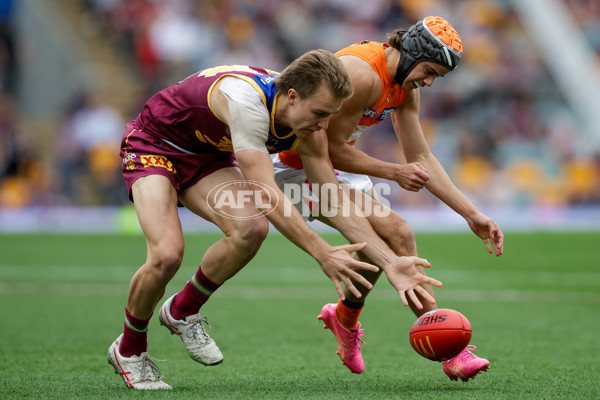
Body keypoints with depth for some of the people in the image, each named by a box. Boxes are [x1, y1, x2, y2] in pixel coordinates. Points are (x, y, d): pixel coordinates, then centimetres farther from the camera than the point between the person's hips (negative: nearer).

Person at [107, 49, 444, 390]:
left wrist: (391, 262, -15)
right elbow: (266, 195, -42)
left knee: (251, 228, -22)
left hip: (207, 157, 7)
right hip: (152, 146, -6)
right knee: (167, 254, -26)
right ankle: (128, 349, 2)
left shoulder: (307, 125, -14)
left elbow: (335, 200, -8)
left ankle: (183, 310, 4)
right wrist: (322, 253, -46)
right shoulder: (248, 102, -38)